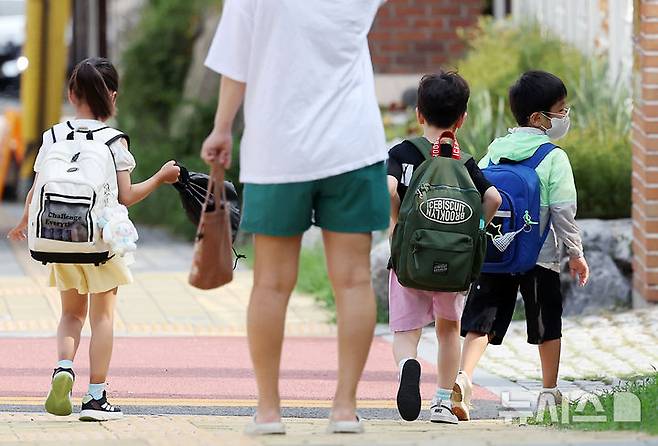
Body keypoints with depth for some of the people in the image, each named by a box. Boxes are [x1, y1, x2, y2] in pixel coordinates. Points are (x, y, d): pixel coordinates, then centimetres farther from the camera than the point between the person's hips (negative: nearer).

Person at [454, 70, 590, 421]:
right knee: (547, 325, 14)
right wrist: (576, 253, 1)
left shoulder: (494, 151, 8)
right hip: (540, 258, -3)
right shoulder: (553, 158, -7)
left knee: (481, 321, 0)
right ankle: (549, 391, 23)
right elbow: (563, 211, -9)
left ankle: (464, 376, -23)